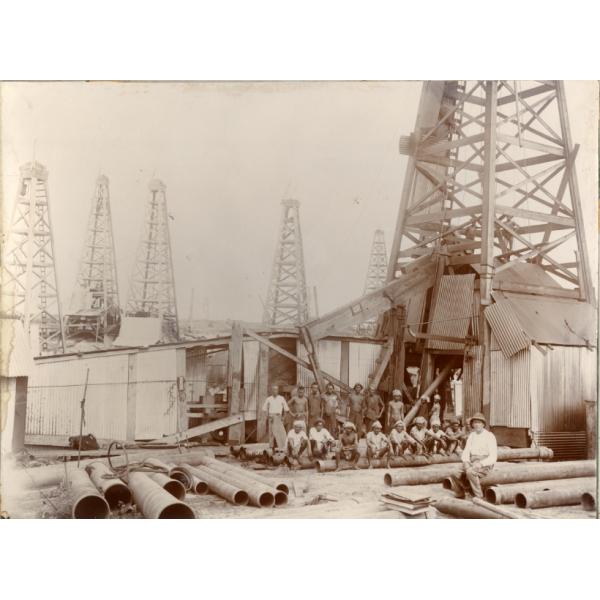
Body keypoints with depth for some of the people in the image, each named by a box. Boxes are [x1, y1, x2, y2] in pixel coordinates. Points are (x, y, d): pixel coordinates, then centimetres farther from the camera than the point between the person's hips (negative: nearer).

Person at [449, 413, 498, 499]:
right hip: (472, 463, 5)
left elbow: (493, 457, -12)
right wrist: (466, 462, -15)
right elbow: (466, 452, 7)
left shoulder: (490, 436, -5)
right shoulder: (471, 435, 13)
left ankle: (479, 497, -22)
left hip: (485, 464, -5)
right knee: (456, 477, -18)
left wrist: (480, 464, -25)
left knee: (470, 472, -36)